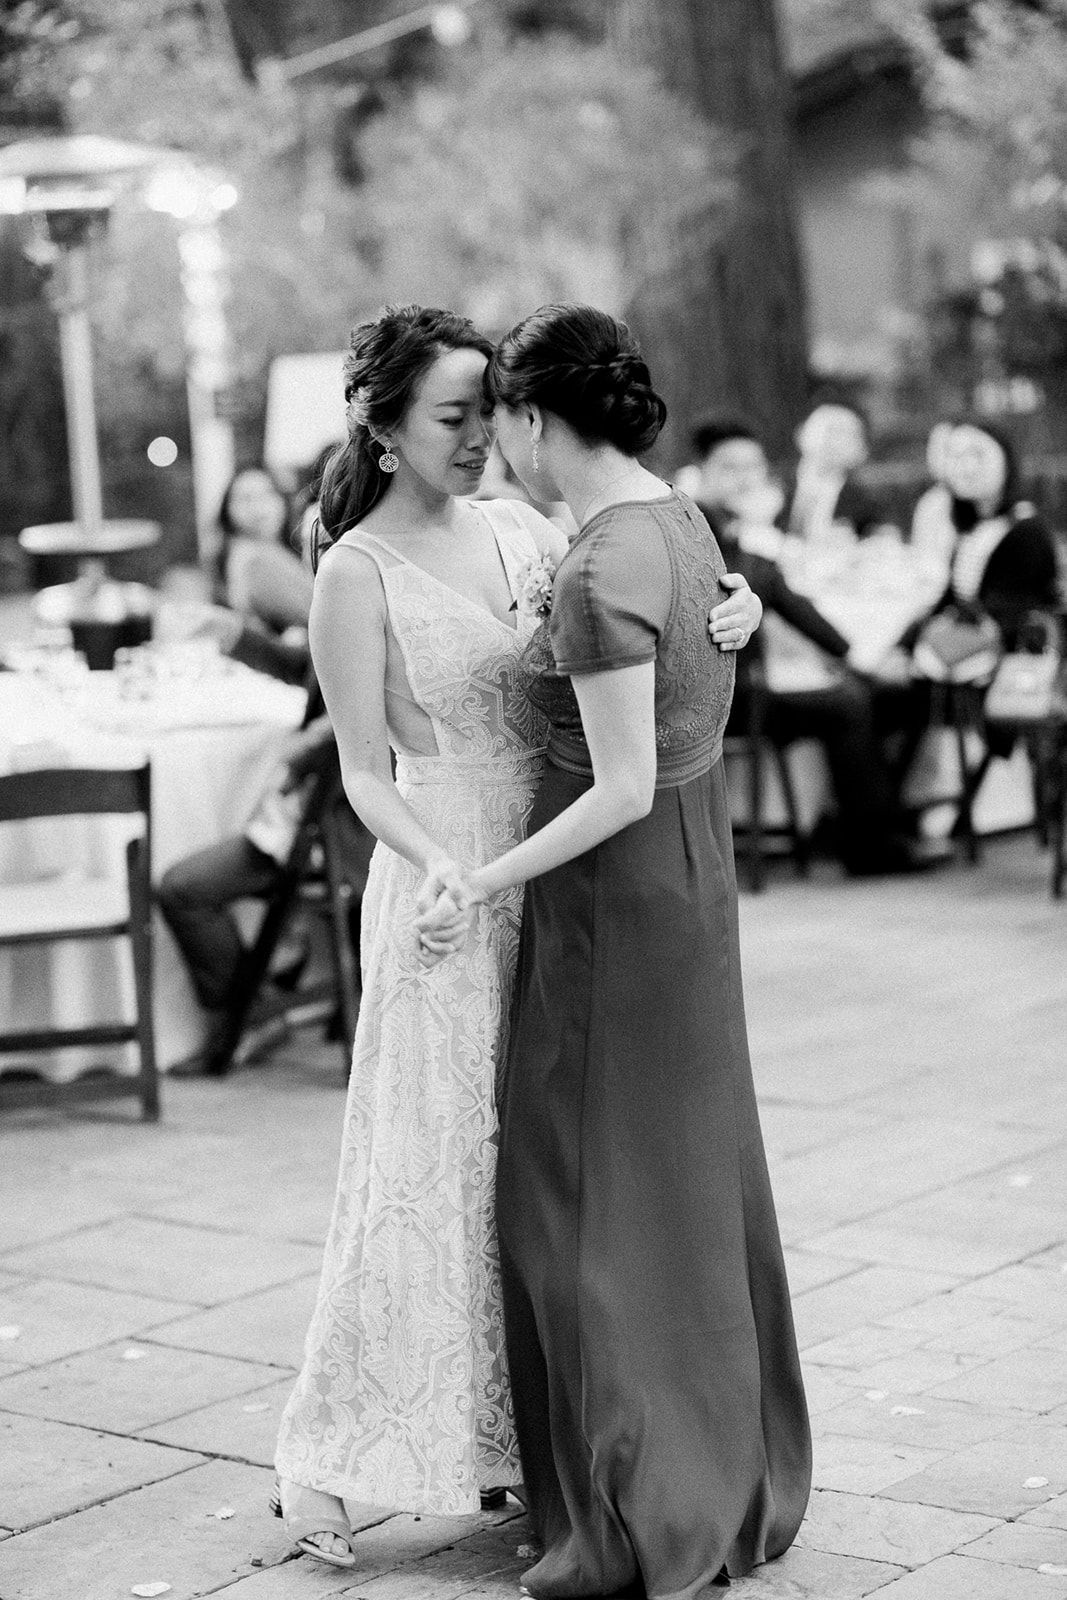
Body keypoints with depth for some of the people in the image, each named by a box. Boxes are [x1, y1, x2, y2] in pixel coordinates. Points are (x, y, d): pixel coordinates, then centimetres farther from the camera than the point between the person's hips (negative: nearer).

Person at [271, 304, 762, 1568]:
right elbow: (364, 773, -11)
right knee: (427, 1166, -3)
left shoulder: (520, 530, 7)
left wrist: (735, 608, -9)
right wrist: (443, 872, -26)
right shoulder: (358, 574, -10)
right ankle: (323, 1462, 8)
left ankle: (503, 1437, 23)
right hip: (447, 882, -6)